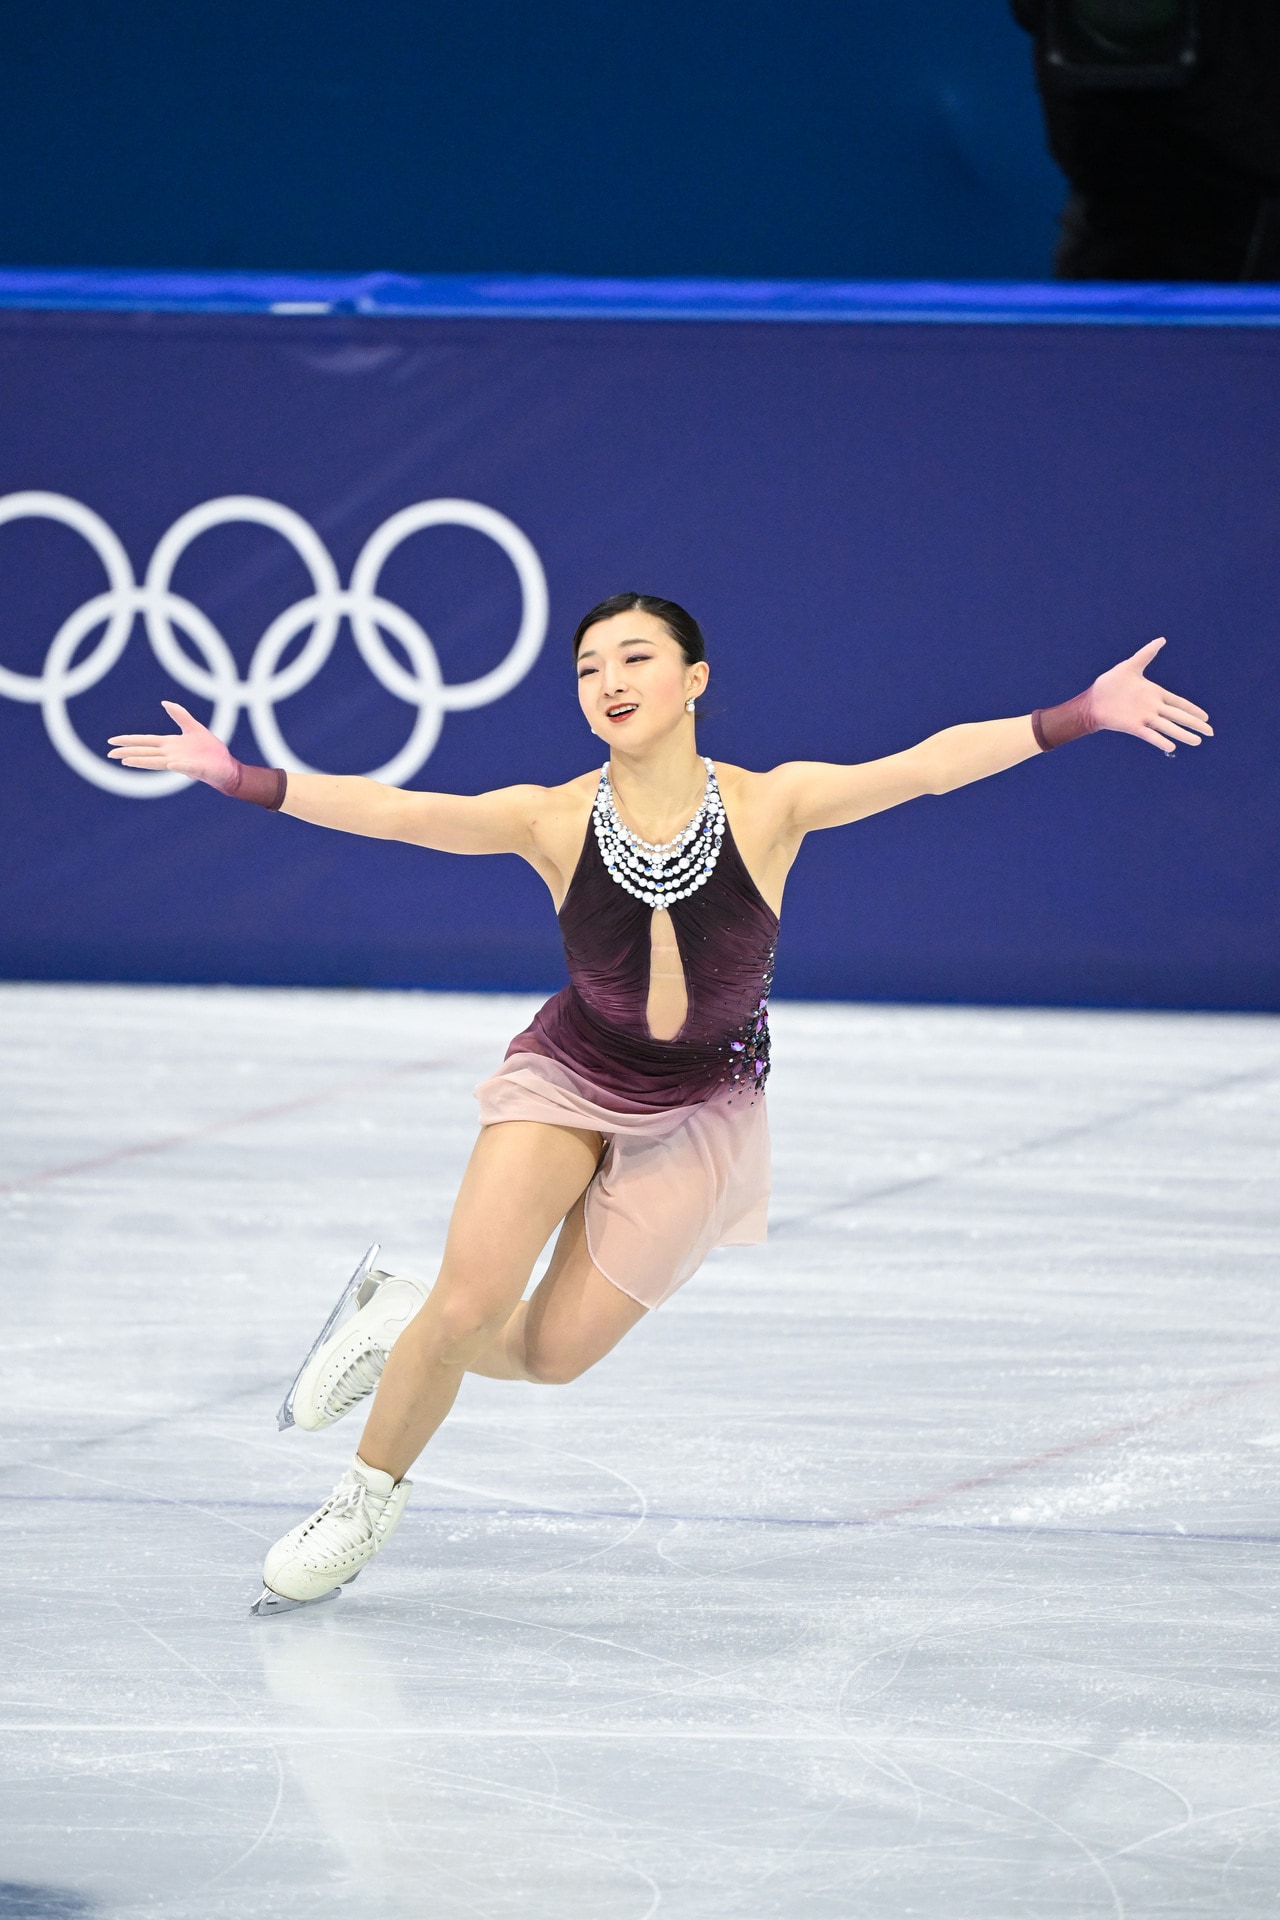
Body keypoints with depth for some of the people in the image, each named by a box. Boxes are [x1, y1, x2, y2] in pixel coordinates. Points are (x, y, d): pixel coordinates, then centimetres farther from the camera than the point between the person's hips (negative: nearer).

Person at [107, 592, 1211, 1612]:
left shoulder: (768, 808, -19)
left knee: (554, 1352, 0)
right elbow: (388, 811, -20)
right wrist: (232, 776, -30)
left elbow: (926, 767, -26)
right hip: (570, 1077, 0)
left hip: (698, 1111, 0)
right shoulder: (553, 822, -17)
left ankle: (400, 1317, 34)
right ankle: (366, 1501, 11)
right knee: (472, 1302, -16)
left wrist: (1087, 714, -35)